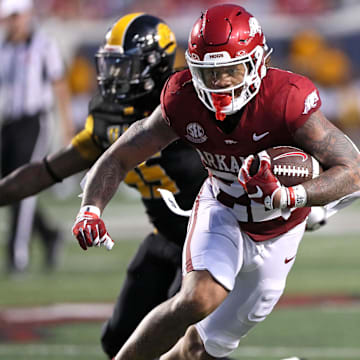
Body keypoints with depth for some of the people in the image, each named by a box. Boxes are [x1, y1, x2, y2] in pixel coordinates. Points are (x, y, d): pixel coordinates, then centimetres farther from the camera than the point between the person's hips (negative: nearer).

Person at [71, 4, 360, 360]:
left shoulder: (288, 101, -32)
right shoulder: (184, 103, -23)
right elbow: (119, 158, -13)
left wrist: (286, 197, -50)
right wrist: (90, 210, -31)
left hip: (277, 235, 0)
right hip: (222, 210, 0)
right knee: (200, 299, -30)